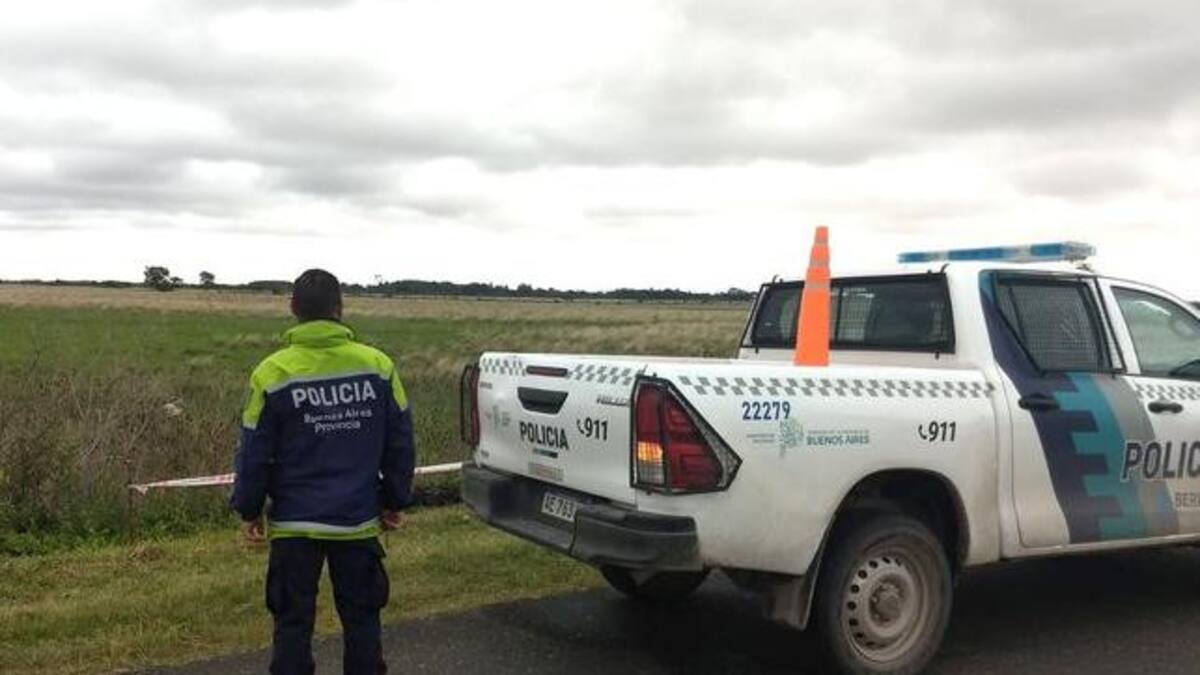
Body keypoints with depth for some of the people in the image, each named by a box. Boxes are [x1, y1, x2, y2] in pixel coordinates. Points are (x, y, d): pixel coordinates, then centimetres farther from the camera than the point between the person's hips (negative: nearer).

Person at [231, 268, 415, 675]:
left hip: (294, 523, -1)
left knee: (293, 623, 10)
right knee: (362, 620, 14)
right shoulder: (378, 366, -4)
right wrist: (394, 502, 13)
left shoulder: (272, 373, -10)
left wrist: (248, 510, 8)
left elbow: (254, 453, -5)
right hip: (359, 520, 2)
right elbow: (400, 443, 2)